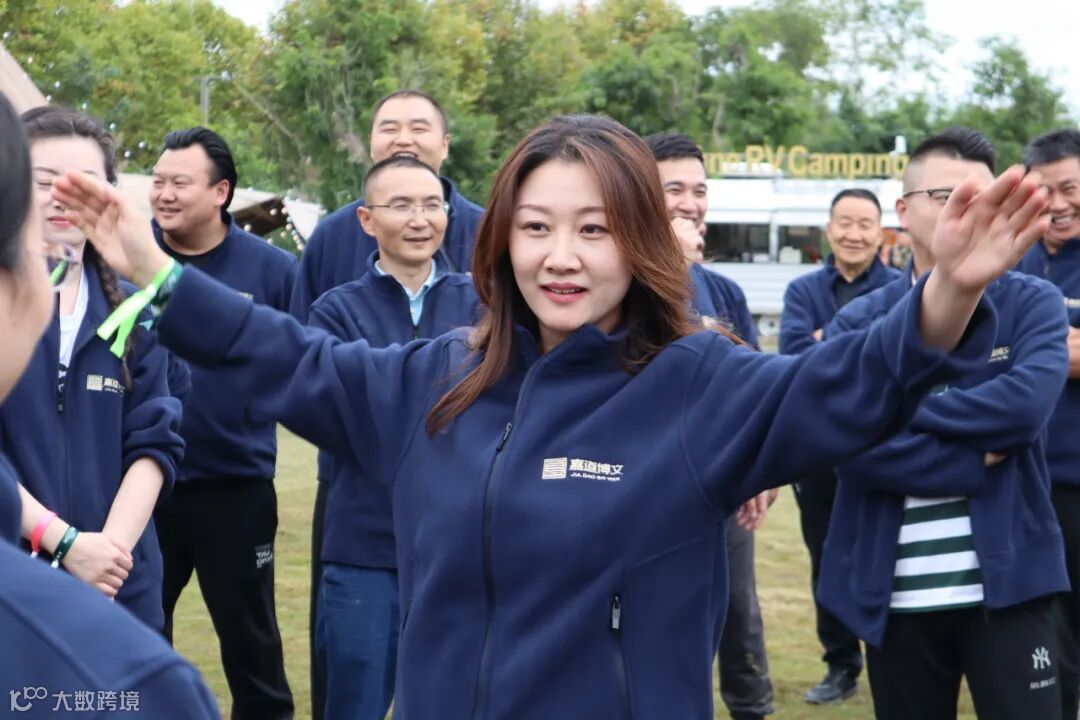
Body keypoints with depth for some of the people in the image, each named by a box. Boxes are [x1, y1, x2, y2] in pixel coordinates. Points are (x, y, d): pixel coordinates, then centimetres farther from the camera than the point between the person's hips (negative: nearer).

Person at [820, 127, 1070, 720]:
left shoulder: (1032, 303, 3)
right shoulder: (856, 324, 2)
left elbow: (1028, 402, -16)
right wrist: (979, 462, -14)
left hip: (1008, 581, -1)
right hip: (896, 594, 1)